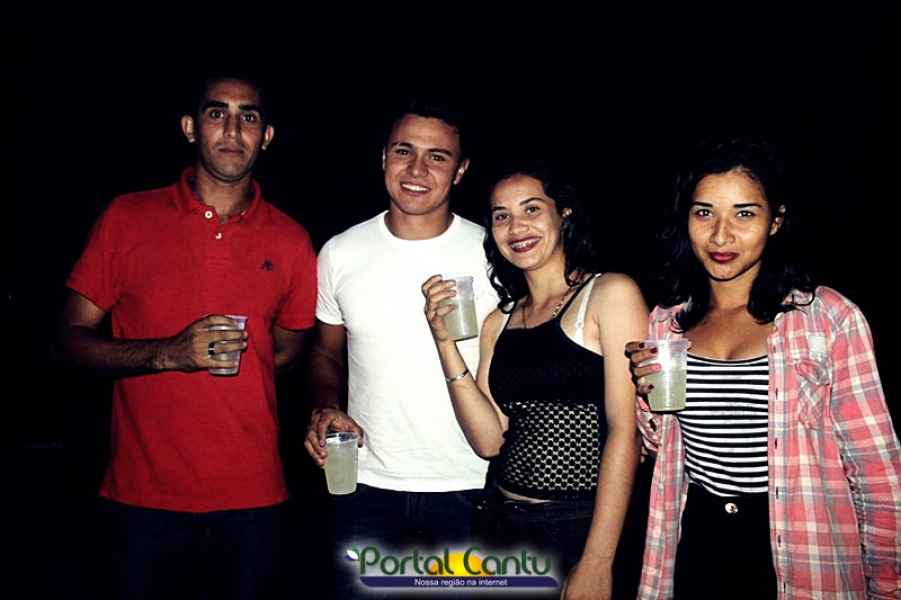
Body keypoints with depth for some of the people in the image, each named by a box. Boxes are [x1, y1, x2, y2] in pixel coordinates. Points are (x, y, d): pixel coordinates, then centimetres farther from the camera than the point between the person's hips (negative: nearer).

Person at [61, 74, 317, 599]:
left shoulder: (290, 241, 2)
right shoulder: (128, 218, -1)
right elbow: (75, 338, -1)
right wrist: (169, 354, -16)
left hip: (253, 495, 1)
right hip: (144, 493, -1)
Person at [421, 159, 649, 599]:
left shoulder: (610, 294, -8)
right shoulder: (499, 319, 8)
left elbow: (626, 431, -14)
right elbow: (489, 440, 0)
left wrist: (596, 563, -18)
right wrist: (445, 342, -7)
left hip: (587, 526, -5)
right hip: (508, 527, 5)